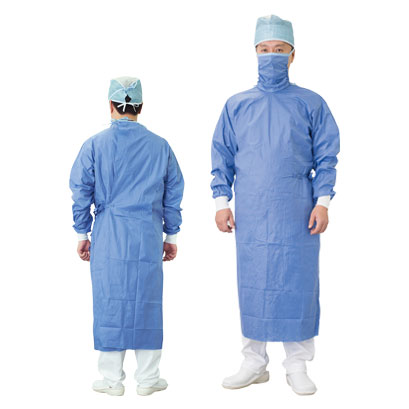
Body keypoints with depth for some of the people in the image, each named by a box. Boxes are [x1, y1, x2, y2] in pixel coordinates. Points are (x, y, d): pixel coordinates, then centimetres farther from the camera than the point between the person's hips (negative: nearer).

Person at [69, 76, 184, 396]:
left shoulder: (95, 145, -1)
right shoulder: (160, 146, 5)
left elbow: (81, 192, 1)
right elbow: (173, 194, 8)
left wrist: (82, 233, 10)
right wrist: (171, 235, 16)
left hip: (108, 237, -1)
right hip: (149, 236, 1)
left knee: (110, 301, 6)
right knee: (147, 301, 7)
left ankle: (112, 379, 14)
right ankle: (148, 378, 15)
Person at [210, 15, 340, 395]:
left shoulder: (310, 104, 7)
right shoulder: (236, 105, 11)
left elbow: (326, 157, 5)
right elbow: (222, 157, 12)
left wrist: (322, 201, -4)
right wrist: (221, 200, 3)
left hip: (297, 214, -1)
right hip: (251, 216, 2)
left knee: (298, 285, 1)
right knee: (253, 286, 5)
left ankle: (297, 366, 15)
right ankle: (254, 363, 19)